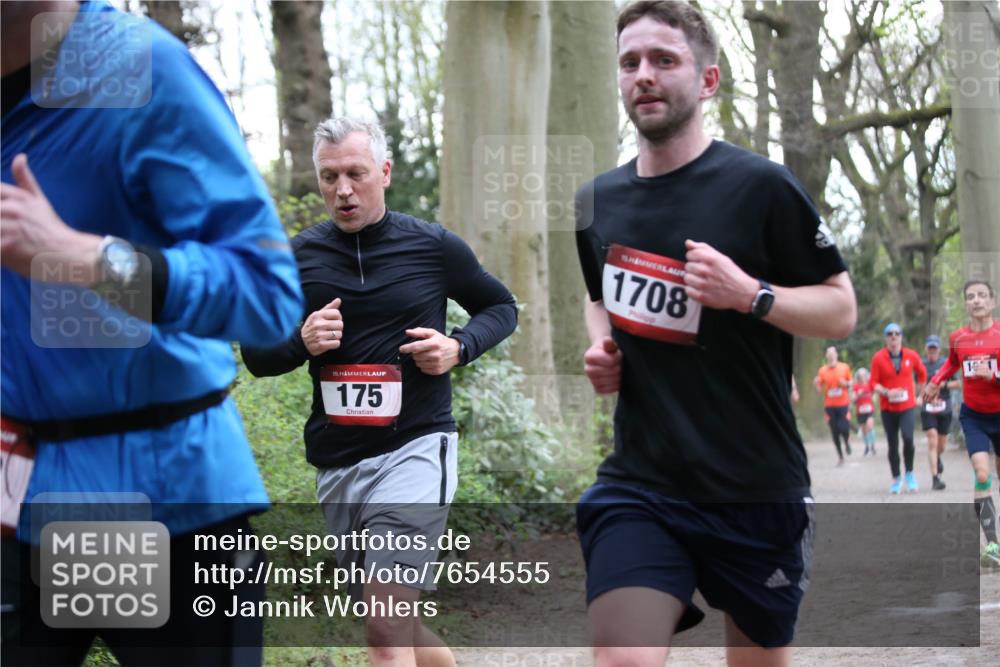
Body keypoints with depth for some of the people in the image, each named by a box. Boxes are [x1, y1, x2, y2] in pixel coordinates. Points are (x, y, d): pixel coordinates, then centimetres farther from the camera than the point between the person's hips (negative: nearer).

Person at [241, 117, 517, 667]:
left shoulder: (433, 246, -1)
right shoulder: (298, 257, 5)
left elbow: (500, 307, 14)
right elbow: (256, 354, 11)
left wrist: (459, 348, -6)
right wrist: (301, 342, -10)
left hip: (414, 450, -4)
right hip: (335, 465, 4)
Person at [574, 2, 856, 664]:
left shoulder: (761, 186, -8)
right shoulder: (598, 200, 8)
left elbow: (841, 309, -4)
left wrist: (750, 294, -21)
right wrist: (602, 346, 5)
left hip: (757, 490, -2)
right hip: (638, 487, 3)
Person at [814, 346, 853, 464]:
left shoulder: (845, 367, 1)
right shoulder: (822, 370, 2)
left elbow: (850, 383, 12)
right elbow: (820, 389, 6)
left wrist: (845, 383, -9)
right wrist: (816, 384, -15)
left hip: (843, 404, -1)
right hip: (830, 405, 1)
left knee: (844, 429, -12)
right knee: (835, 432, 2)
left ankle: (847, 442, 23)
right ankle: (840, 456, 14)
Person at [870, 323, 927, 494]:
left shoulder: (911, 355, 0)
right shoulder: (878, 358, -5)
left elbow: (922, 373, 17)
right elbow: (874, 383, -4)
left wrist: (920, 395, 18)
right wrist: (886, 392, -22)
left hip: (907, 406, 0)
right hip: (887, 408, 0)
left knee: (908, 438, -19)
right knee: (892, 444, 5)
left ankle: (910, 473, 3)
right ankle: (896, 478, 22)